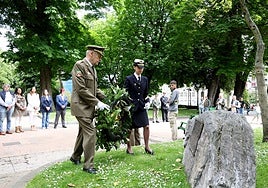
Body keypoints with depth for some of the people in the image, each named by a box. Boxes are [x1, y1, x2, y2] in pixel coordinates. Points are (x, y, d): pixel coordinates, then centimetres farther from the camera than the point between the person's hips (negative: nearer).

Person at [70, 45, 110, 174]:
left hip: (89, 106, 9)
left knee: (83, 132, 19)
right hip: (81, 106, -9)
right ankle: (88, 165, -2)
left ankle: (75, 157, 36)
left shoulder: (92, 69, 13)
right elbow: (81, 89, -21)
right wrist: (97, 102, -19)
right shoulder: (79, 65, -15)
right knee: (90, 133, -11)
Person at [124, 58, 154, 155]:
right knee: (129, 128, 4)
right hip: (131, 107, -4)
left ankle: (147, 147, 11)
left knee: (146, 126, -2)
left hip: (141, 107, 4)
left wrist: (147, 102, 4)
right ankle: (129, 148, 17)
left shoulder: (145, 79, 11)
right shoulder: (128, 79, -4)